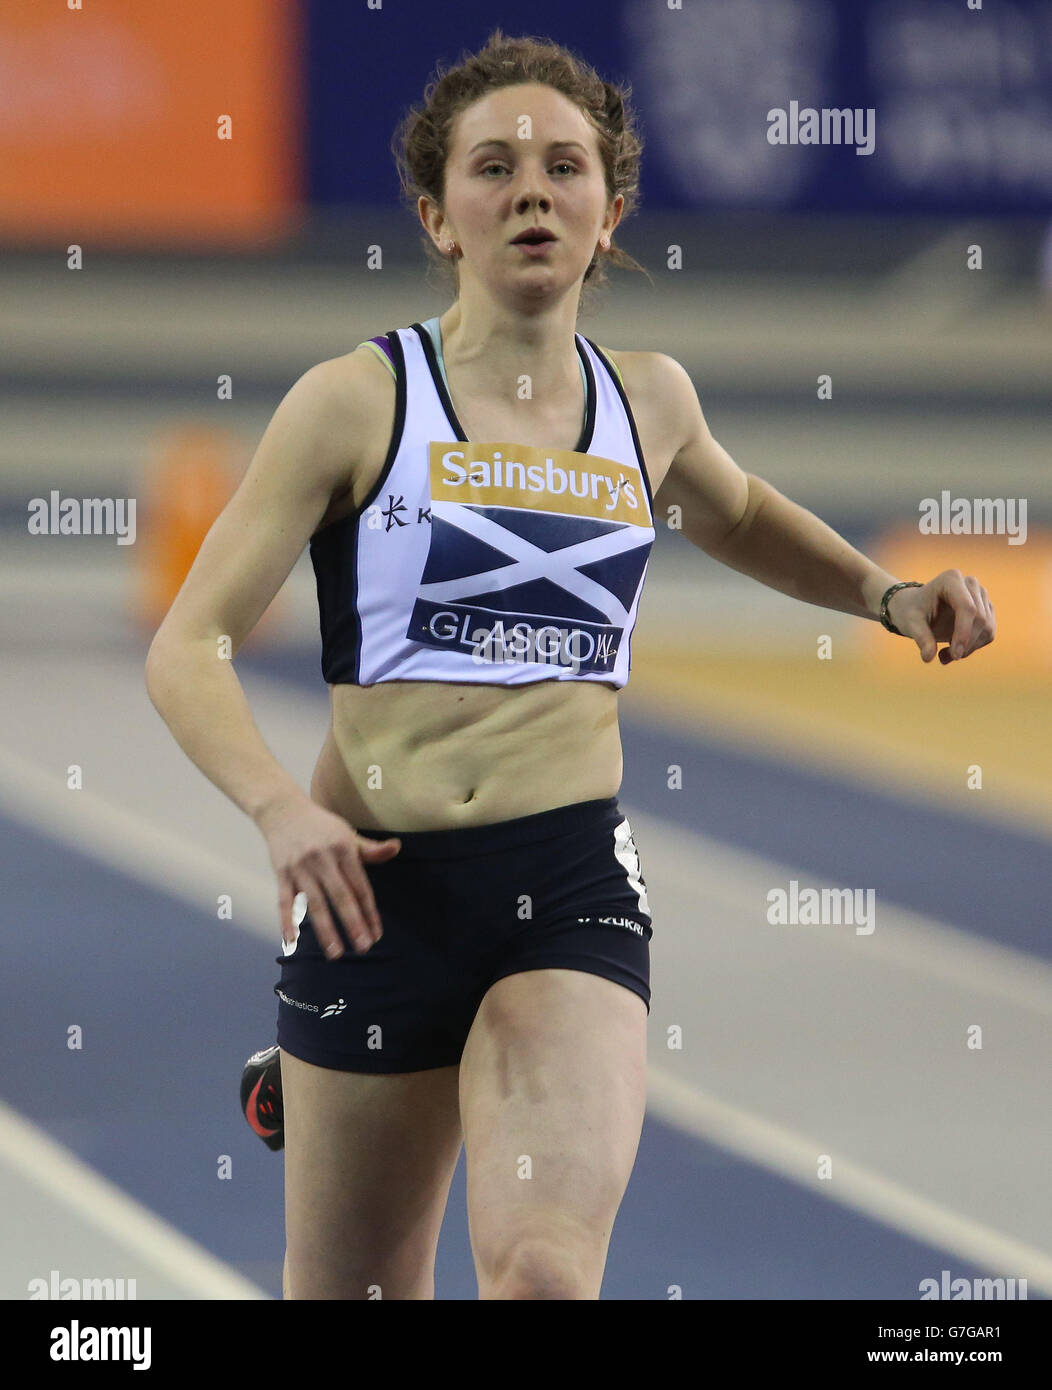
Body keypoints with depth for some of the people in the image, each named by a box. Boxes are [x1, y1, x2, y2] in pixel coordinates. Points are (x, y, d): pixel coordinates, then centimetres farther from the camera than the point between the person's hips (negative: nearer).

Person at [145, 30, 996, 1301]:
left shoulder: (648, 399, 10)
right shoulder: (360, 402, -2)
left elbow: (734, 519, 35)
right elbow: (188, 647, -4)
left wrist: (888, 597, 18)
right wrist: (280, 809, -22)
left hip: (569, 878, 1)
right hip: (377, 883, -1)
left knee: (546, 1272, -24)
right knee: (353, 1293, 9)